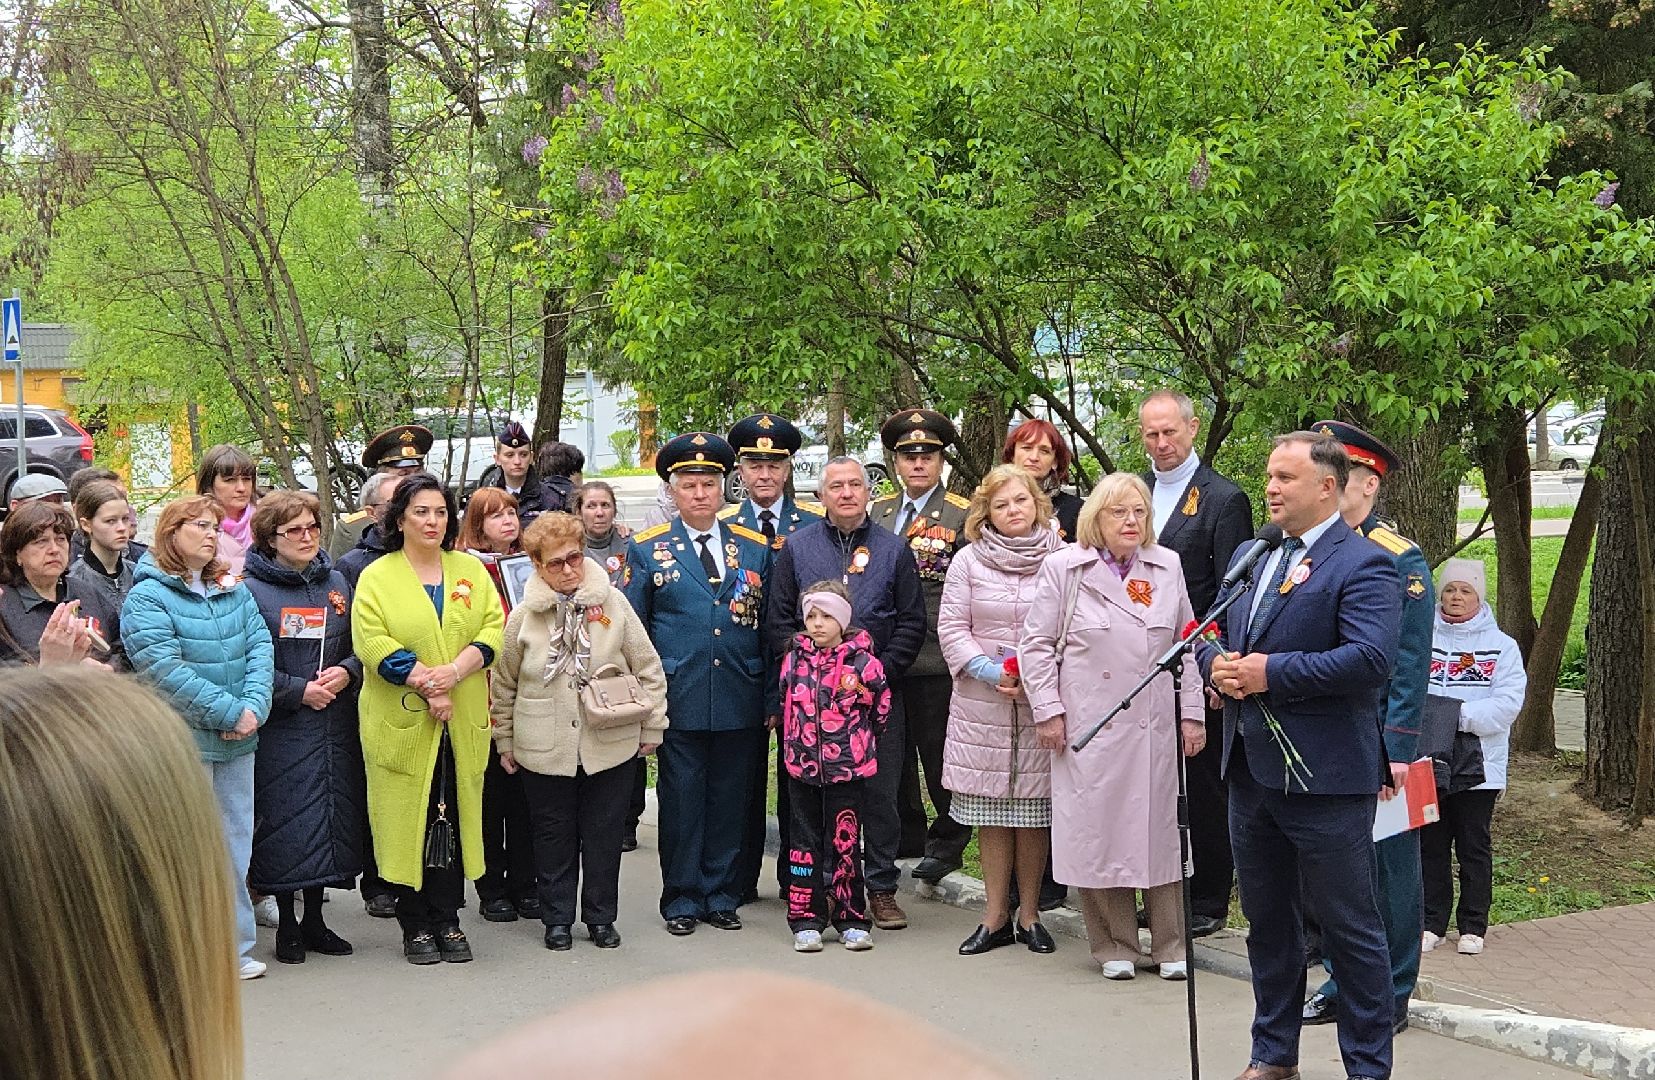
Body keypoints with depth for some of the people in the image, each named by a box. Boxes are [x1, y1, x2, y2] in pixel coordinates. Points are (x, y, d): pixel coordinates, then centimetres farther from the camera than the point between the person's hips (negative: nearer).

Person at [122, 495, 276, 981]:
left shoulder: (234, 591, 12)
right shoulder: (147, 597, -8)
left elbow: (261, 647, 3)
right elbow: (165, 670, -17)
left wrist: (254, 707, -14)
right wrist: (230, 711, -18)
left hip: (238, 740, 6)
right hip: (183, 740, -6)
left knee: (236, 842, 11)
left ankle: (235, 946, 20)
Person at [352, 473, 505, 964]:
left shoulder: (471, 570, 11)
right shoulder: (376, 577, 2)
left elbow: (494, 629, 2)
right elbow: (373, 643, -9)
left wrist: (455, 671, -14)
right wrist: (425, 683, -18)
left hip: (463, 722, 3)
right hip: (401, 722, -3)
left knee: (454, 821, 4)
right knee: (407, 821, 0)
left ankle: (447, 921, 13)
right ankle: (416, 926, 9)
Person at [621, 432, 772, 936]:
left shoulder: (755, 548, 8)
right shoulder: (647, 549, 4)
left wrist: (771, 697, 6)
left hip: (739, 702, 2)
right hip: (679, 701, -2)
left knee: (729, 800, 7)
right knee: (681, 800, 3)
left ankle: (720, 895, 18)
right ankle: (682, 898, 13)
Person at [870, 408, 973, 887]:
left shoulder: (962, 516, -4)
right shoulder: (878, 514, 14)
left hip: (935, 657, -6)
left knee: (938, 751, 1)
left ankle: (948, 842, 14)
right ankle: (905, 834, 26)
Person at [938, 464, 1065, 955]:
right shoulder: (968, 561, 4)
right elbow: (951, 627, 3)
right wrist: (990, 671, -10)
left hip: (1042, 702, -1)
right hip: (982, 701, 1)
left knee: (1035, 810, 3)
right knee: (990, 811, 4)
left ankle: (1029, 914, 14)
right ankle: (996, 916, 12)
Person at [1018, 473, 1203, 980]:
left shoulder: (1167, 567, 9)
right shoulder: (1063, 568, 0)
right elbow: (1037, 643, 2)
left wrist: (1192, 712, 9)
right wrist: (1047, 710, -4)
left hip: (1155, 726, 2)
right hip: (1089, 725, -2)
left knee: (1161, 830, 5)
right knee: (1099, 833, 1)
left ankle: (1170, 946, 16)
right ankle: (1115, 947, 14)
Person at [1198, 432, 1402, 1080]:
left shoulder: (1363, 566, -11)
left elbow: (1370, 657, -24)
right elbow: (1211, 636, 19)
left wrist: (1271, 673, -22)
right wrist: (1216, 664, -5)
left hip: (1324, 778, -8)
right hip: (1252, 773, 8)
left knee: (1350, 929, 2)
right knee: (1267, 922, 18)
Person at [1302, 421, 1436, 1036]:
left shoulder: (1397, 559, -9)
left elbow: (1410, 663, -12)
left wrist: (1398, 749, -17)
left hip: (1374, 747, -6)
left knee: (1387, 868, 4)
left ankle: (1392, 993, 14)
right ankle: (1342, 982, 24)